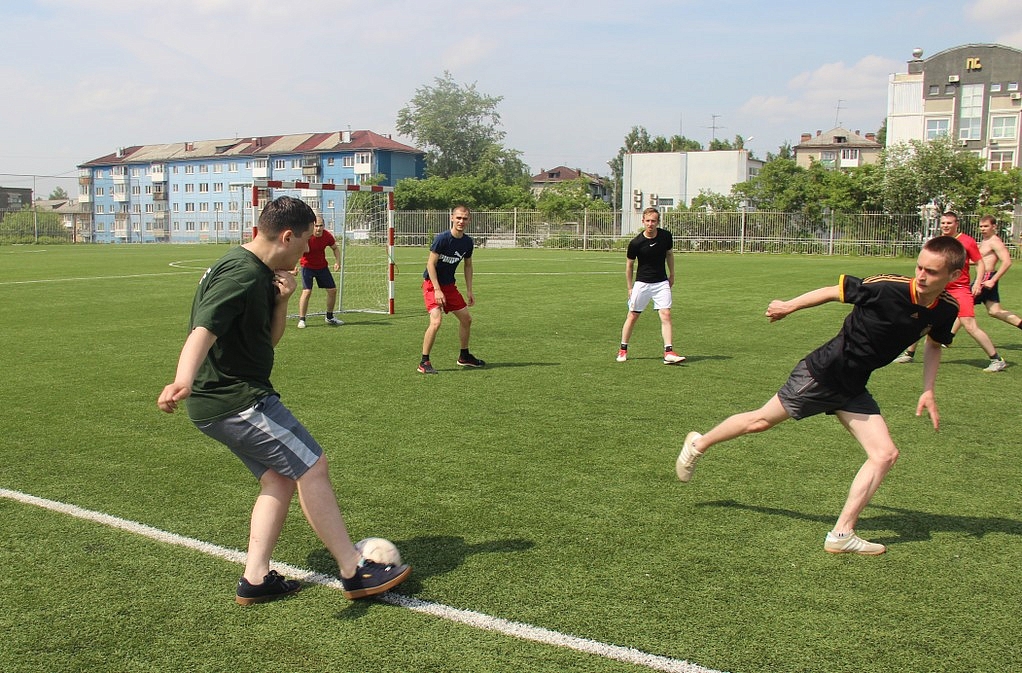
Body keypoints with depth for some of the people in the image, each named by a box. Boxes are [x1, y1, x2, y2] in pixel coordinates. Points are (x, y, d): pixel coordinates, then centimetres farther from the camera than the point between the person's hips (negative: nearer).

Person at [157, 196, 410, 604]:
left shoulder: (259, 273, 13)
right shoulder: (242, 275, -19)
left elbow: (268, 339, 16)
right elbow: (203, 332, -33)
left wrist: (281, 301, -1)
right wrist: (183, 381, -50)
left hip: (225, 402, 11)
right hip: (237, 401, -11)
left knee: (279, 480, 11)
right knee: (312, 467, -8)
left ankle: (255, 580, 13)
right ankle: (355, 573, -2)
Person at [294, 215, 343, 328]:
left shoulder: (327, 236, -12)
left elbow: (335, 248, 7)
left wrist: (337, 261, -7)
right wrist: (295, 266, -34)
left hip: (322, 266, 5)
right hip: (307, 266, -5)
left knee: (332, 290, 6)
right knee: (307, 291, -18)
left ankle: (329, 317, 24)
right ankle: (301, 320, -7)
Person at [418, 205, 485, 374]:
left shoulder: (467, 242, 0)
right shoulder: (441, 238, -20)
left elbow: (468, 266, 13)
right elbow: (431, 264, -19)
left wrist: (469, 291, 10)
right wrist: (437, 290, -23)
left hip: (450, 285, 8)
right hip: (432, 284, -7)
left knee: (466, 319, 12)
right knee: (436, 321, -22)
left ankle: (464, 357, 31)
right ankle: (424, 362, -12)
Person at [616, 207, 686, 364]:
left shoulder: (666, 236, -6)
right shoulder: (635, 243, -14)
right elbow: (629, 265, 0)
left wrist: (672, 275, 18)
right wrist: (630, 288, 2)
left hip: (662, 282, 2)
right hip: (642, 283, -2)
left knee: (666, 315, -10)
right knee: (632, 316, 5)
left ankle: (669, 353, -12)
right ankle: (623, 350, 20)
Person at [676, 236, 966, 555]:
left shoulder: (946, 310, -7)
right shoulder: (887, 288, -26)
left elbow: (934, 344, 14)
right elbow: (833, 291, -11)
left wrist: (928, 390, 3)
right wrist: (789, 306, 1)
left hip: (853, 390, 6)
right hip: (820, 373, -5)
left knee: (885, 454, -5)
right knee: (761, 421, 6)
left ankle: (842, 534, 1)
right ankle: (699, 444, 32)